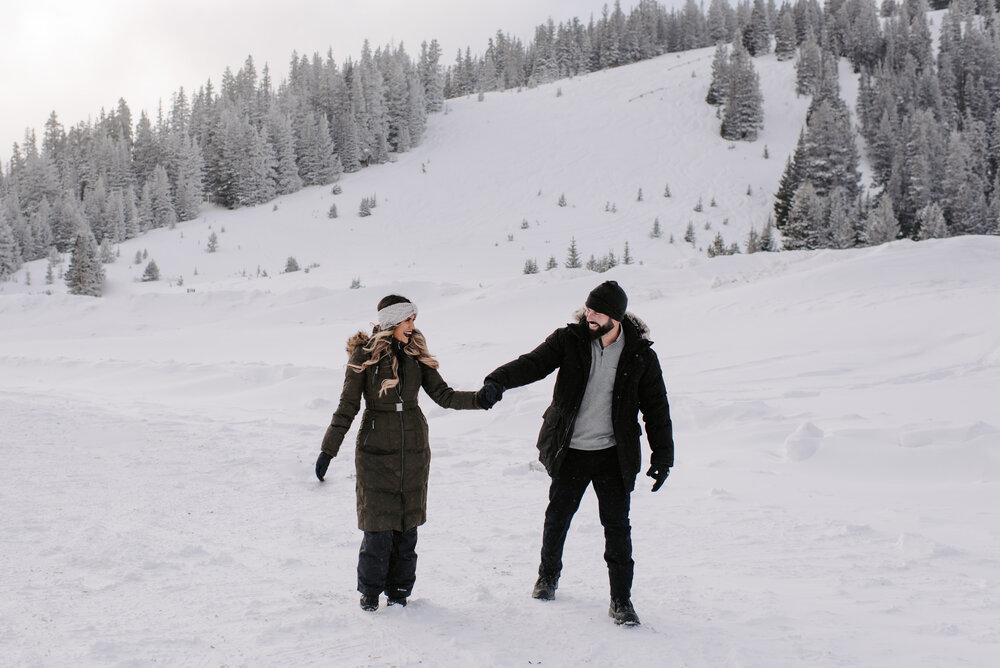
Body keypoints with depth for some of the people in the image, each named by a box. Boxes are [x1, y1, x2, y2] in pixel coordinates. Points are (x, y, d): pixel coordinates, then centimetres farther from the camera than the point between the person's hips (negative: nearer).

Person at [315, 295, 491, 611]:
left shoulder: (416, 353, 5)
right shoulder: (365, 354, -7)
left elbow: (443, 394, 3)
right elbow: (347, 406, -5)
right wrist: (329, 449, -11)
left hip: (413, 450, 4)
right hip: (376, 450, -4)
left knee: (407, 525, 8)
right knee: (378, 526, -4)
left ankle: (399, 589, 22)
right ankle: (370, 591, 15)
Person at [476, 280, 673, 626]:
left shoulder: (639, 354, -5)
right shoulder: (570, 340, -5)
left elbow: (655, 406, 2)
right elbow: (533, 363, -14)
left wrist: (662, 454, -1)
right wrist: (498, 381, -33)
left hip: (613, 455, -1)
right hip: (570, 451, 1)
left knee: (617, 525, -1)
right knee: (557, 516, 15)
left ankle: (621, 599, 11)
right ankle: (548, 575, 39)